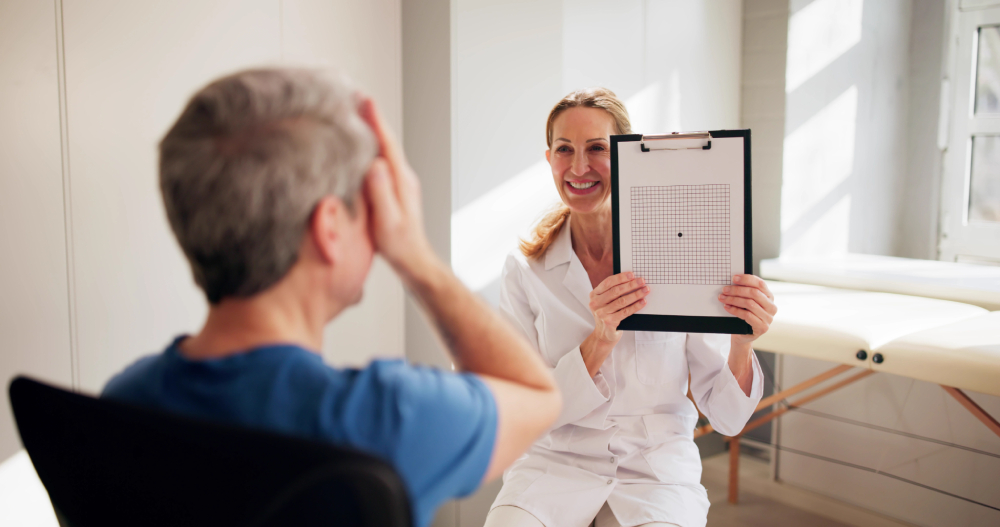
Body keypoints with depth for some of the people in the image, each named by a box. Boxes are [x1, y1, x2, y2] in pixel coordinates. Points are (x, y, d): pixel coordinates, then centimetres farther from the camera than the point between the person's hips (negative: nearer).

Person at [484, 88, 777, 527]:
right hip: (557, 462, 0)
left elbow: (726, 418, -3)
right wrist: (600, 340, -21)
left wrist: (742, 344, -23)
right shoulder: (526, 270, -3)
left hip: (658, 465, 1)